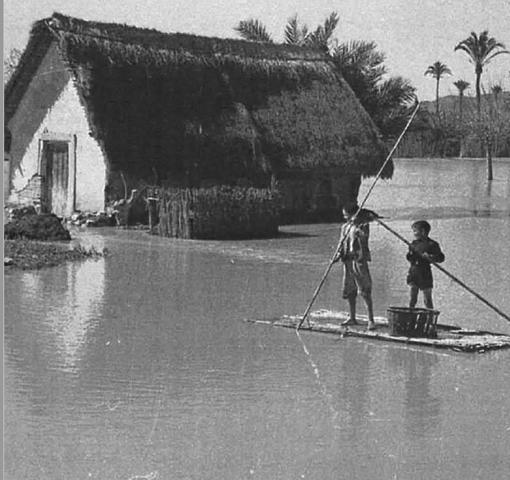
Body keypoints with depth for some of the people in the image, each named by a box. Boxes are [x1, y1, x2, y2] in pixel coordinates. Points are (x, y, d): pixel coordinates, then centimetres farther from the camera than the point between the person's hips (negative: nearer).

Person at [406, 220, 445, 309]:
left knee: (427, 300, 0)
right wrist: (410, 254, -6)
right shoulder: (414, 243, 12)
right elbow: (409, 258, 17)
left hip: (425, 274, -5)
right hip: (413, 272, 5)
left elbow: (441, 258, -8)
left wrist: (430, 257, -23)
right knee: (412, 299, 5)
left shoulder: (431, 244, -5)